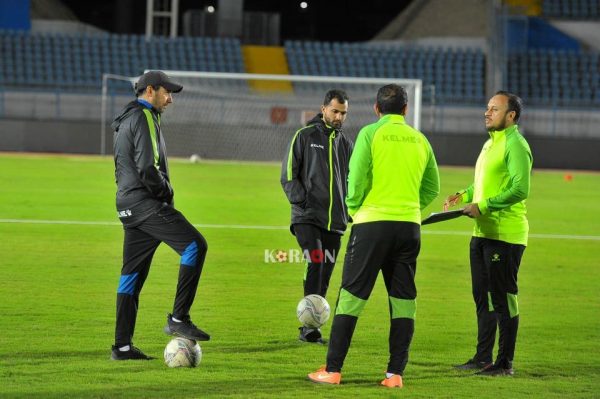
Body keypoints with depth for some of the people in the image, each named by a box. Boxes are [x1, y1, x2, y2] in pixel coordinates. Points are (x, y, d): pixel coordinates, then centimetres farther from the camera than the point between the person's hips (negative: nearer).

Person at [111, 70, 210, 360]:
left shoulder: (126, 120, 23)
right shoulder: (144, 118, -9)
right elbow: (148, 167, -21)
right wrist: (166, 192, -6)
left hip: (128, 206, 10)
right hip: (147, 204, -10)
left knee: (132, 274, 8)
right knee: (194, 245, -16)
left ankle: (122, 346, 7)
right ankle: (179, 318, -18)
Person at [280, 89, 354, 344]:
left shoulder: (345, 143, 15)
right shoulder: (305, 136, 1)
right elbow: (288, 175, -1)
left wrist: (349, 206, 9)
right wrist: (302, 201, -12)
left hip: (335, 220, 5)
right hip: (307, 217, -5)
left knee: (324, 275, 5)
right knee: (315, 263, -22)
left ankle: (309, 328, 12)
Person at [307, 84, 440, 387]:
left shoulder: (371, 133, -3)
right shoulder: (419, 139, 10)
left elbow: (357, 177, -10)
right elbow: (432, 187, 14)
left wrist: (353, 207, 6)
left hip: (373, 222, -4)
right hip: (410, 225, 4)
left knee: (351, 294, 1)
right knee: (403, 299, 7)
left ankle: (333, 370, 0)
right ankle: (395, 373, 5)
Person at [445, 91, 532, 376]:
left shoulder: (516, 146, -14)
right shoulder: (490, 143, 17)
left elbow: (520, 189, -23)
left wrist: (483, 206, -23)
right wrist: (464, 195, 12)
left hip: (505, 235, -10)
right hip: (483, 233, 10)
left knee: (503, 299, -4)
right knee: (482, 297, 13)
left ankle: (505, 363, 1)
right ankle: (483, 357, 21)